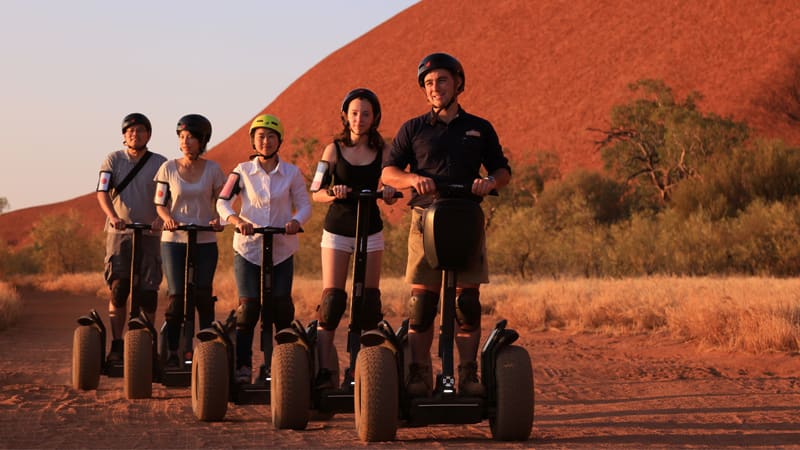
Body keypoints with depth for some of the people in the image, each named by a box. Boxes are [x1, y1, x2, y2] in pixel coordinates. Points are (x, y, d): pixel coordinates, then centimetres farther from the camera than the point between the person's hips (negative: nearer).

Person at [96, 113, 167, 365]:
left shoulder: (160, 163, 7)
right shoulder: (113, 160, 6)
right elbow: (102, 193, -4)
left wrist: (160, 218, -23)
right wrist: (113, 217, -23)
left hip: (150, 233, 1)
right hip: (119, 233, 0)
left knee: (148, 292, -1)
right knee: (118, 289, -7)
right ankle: (116, 344, -3)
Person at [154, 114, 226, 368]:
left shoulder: (212, 169, 3)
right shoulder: (169, 168, 3)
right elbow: (160, 204, 6)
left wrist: (218, 220, -15)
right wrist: (167, 218, -15)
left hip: (205, 242, 0)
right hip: (174, 240, 0)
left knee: (203, 297, -5)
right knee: (176, 297, -4)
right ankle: (172, 354, 4)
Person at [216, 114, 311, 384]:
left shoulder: (291, 173, 4)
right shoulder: (243, 171, 3)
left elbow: (304, 205, 4)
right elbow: (223, 202, 0)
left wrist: (296, 221, -18)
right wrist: (236, 220, -20)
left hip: (281, 250, 1)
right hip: (248, 249, -1)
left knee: (281, 308, -4)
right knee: (248, 307, -6)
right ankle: (242, 365, -2)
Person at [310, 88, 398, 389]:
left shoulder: (381, 152, 2)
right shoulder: (334, 149, 0)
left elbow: (389, 191, 5)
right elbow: (315, 193, -2)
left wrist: (389, 193, -18)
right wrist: (333, 193, -23)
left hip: (370, 231, 1)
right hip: (337, 230, -1)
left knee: (369, 301, 1)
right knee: (332, 299, -9)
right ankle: (325, 369, -12)